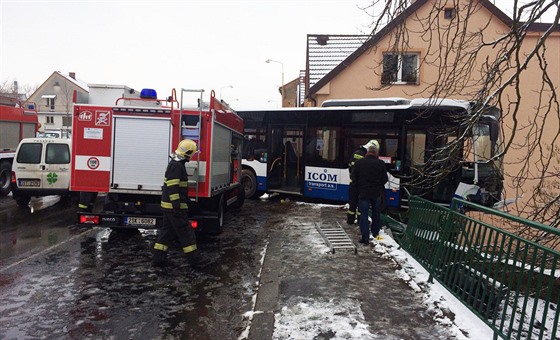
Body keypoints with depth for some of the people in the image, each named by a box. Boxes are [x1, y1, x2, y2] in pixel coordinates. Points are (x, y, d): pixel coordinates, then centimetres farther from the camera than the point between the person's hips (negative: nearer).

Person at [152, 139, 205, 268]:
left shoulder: (176, 164, 15)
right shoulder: (176, 165, -18)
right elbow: (172, 187, -24)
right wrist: (177, 206, -25)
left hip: (168, 206, 10)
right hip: (174, 207, -10)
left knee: (167, 231, 14)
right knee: (186, 233, -2)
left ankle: (158, 259, 18)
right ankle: (194, 259, 6)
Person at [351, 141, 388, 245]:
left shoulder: (359, 162, -8)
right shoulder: (381, 163, -7)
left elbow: (354, 178, -3)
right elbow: (385, 179, -1)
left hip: (363, 192, -2)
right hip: (376, 193, 2)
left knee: (364, 214, 1)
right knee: (376, 213, 21)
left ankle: (365, 237, -3)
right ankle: (375, 232, 34)